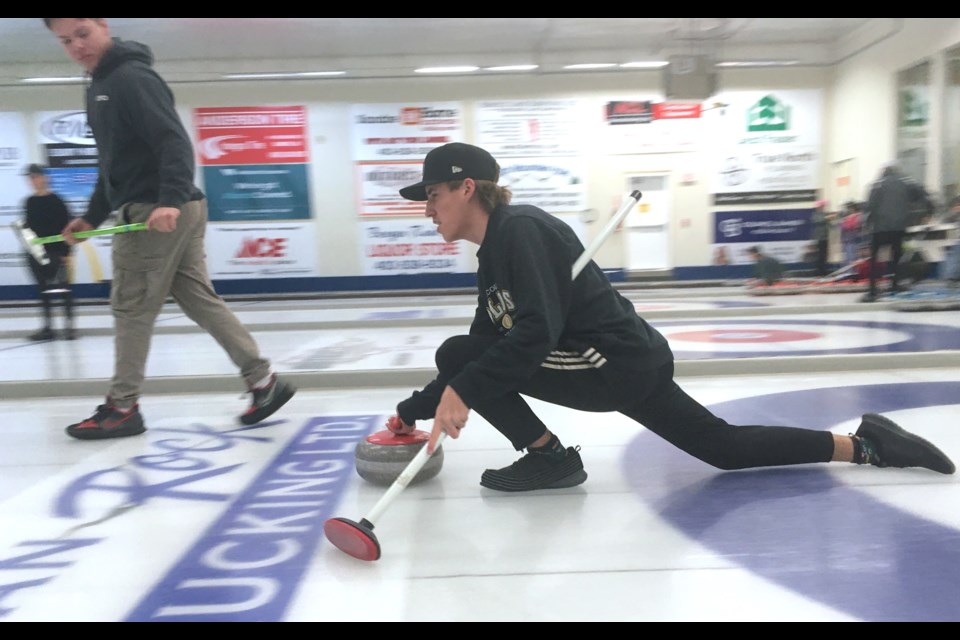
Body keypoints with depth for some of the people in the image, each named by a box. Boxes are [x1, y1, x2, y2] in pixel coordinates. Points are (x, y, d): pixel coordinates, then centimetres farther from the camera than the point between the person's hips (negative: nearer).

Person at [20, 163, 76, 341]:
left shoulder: (56, 201, -6)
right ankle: (47, 326, 15)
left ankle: (69, 325, 5)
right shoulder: (29, 202, 10)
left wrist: (66, 252, -12)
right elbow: (27, 225, 18)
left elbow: (66, 228, -8)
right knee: (42, 289, 9)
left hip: (56, 251, -6)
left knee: (63, 288, -3)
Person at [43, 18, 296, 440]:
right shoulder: (100, 85, 23)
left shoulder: (132, 77, -9)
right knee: (200, 300, 8)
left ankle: (122, 407, 12)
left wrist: (171, 200, -34)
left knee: (132, 309, -1)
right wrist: (92, 217, 23)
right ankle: (264, 381, 9)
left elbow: (175, 142, -21)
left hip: (160, 214, -10)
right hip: (179, 213, 10)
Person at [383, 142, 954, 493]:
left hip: (614, 363, -10)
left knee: (458, 355, -12)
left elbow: (537, 331, -27)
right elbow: (487, 346, 16)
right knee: (725, 446, 21)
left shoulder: (520, 229, -14)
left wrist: (463, 392, -26)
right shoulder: (494, 256, 15)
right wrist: (414, 411, 16)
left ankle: (549, 456, -1)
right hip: (628, 364, 10)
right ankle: (861, 444, 27)